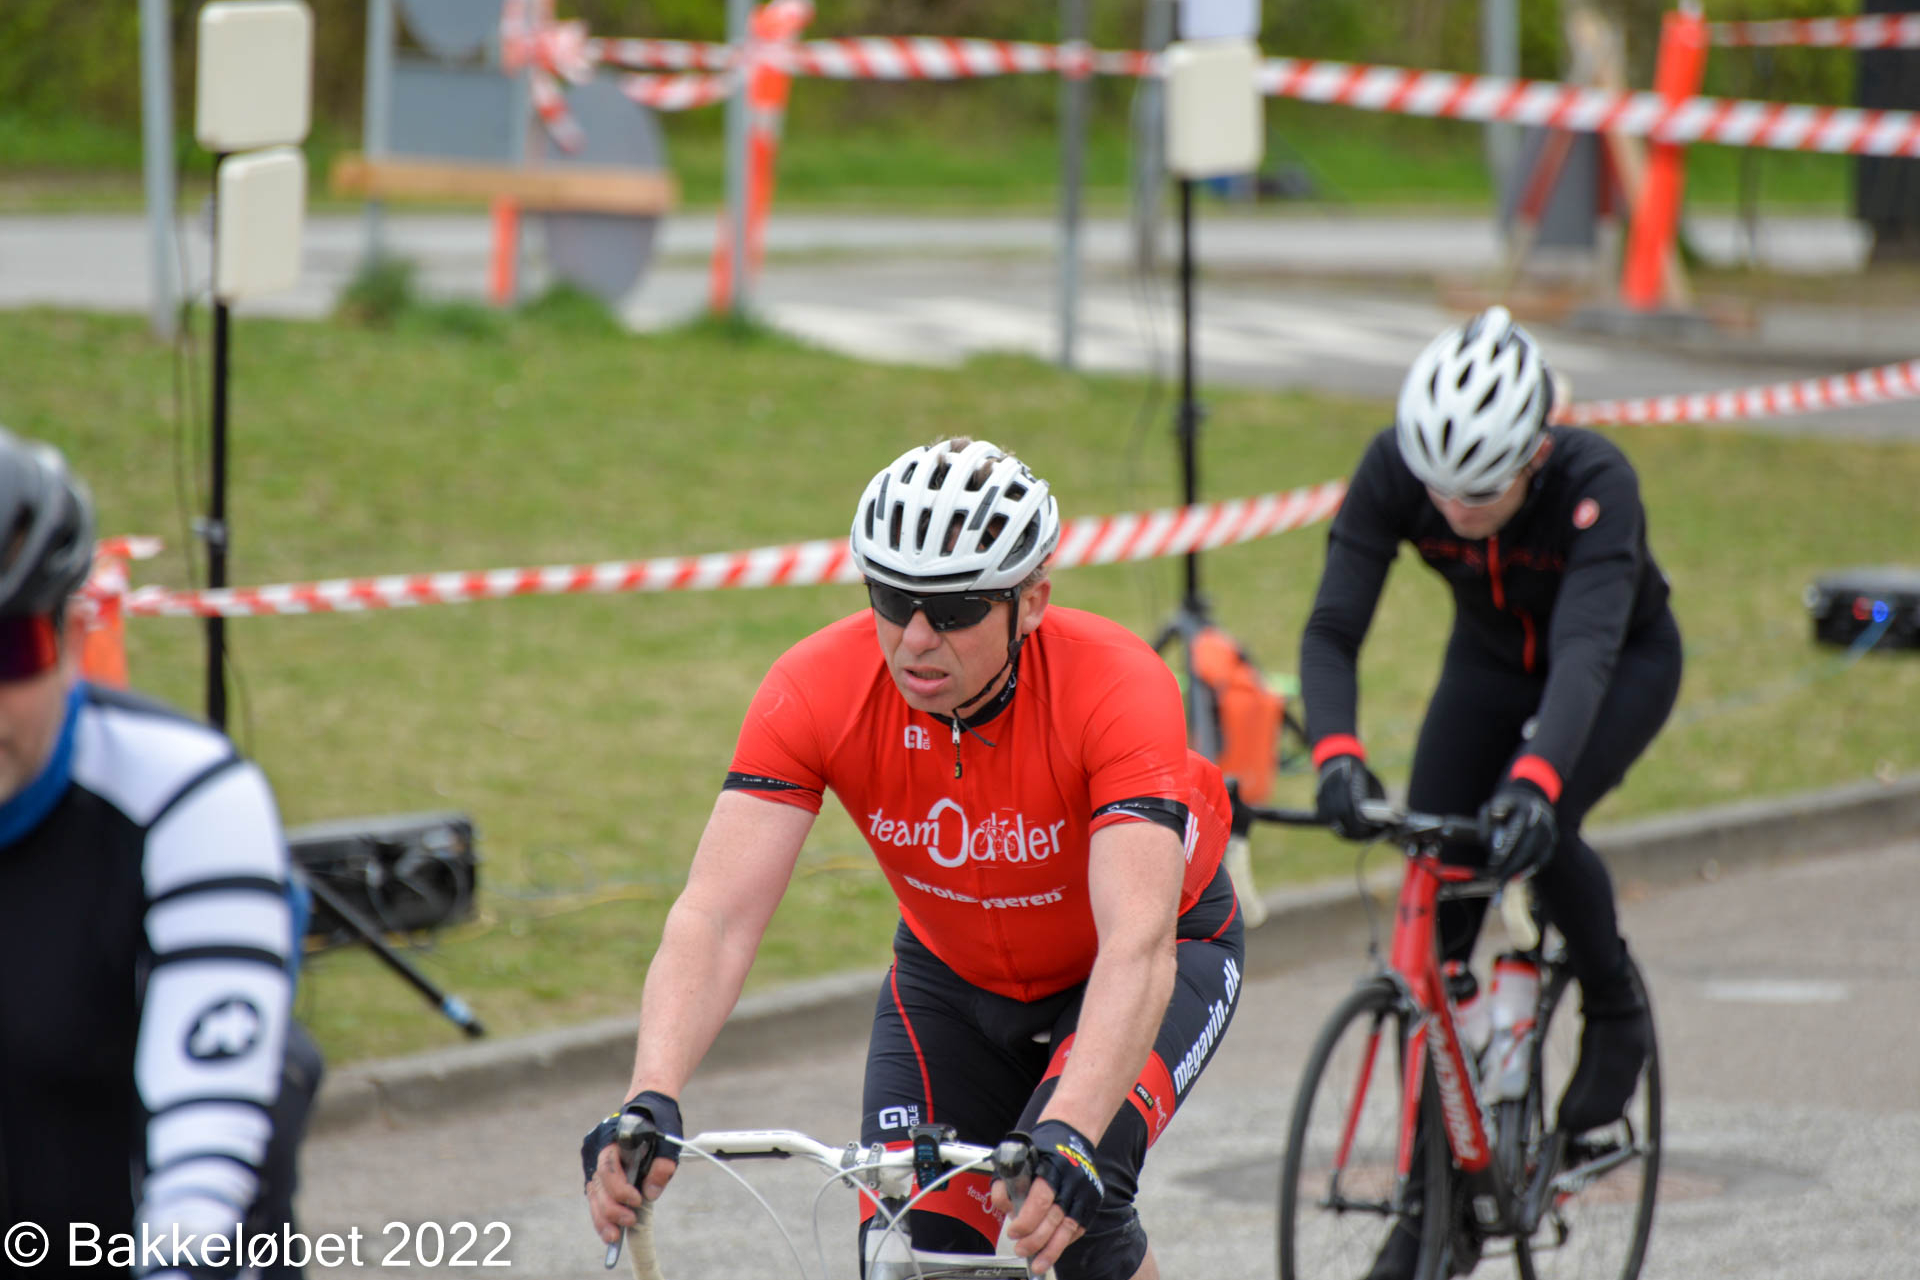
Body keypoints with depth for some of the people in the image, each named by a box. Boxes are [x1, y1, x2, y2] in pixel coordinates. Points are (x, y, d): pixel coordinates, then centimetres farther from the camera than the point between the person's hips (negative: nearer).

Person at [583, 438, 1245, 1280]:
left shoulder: (1115, 687, -36)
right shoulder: (815, 691, -28)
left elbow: (1137, 942, -47)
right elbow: (715, 916, -35)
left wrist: (1067, 1135, -63)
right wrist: (650, 1101, -53)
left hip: (1165, 953, -3)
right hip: (953, 967, 3)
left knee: (1066, 1190, -29)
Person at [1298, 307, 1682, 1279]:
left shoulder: (1596, 482, -38)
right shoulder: (1393, 470, -29)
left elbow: (1586, 650, -50)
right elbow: (1331, 630, -32)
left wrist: (1537, 776, -67)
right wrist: (1336, 752, -52)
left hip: (1626, 662, -3)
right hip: (1490, 661, 4)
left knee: (1535, 827, -32)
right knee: (1431, 904, -10)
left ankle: (1615, 1014, -1)